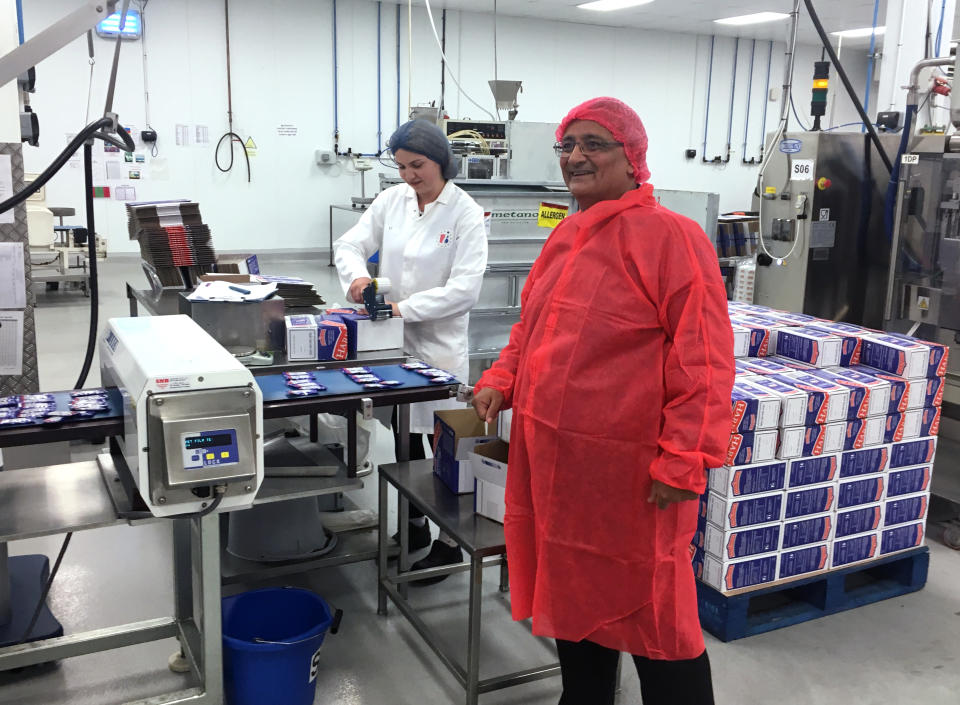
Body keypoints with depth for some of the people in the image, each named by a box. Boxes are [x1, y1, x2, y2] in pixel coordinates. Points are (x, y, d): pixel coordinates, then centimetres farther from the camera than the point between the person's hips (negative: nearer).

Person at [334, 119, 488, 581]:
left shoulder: (465, 213, -11)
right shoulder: (392, 200, 3)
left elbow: (465, 288, -18)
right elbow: (350, 243, 3)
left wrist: (405, 308, -24)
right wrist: (356, 274, -19)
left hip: (439, 343, -5)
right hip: (394, 340, 6)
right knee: (404, 439, 18)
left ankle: (449, 542, 20)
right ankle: (414, 526, 38)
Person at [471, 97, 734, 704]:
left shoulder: (668, 235, -13)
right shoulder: (565, 238, 11)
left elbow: (702, 358, -18)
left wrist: (683, 462, -20)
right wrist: (501, 382, 8)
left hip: (629, 471, -8)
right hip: (553, 460, 8)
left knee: (650, 609, 7)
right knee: (572, 591, 21)